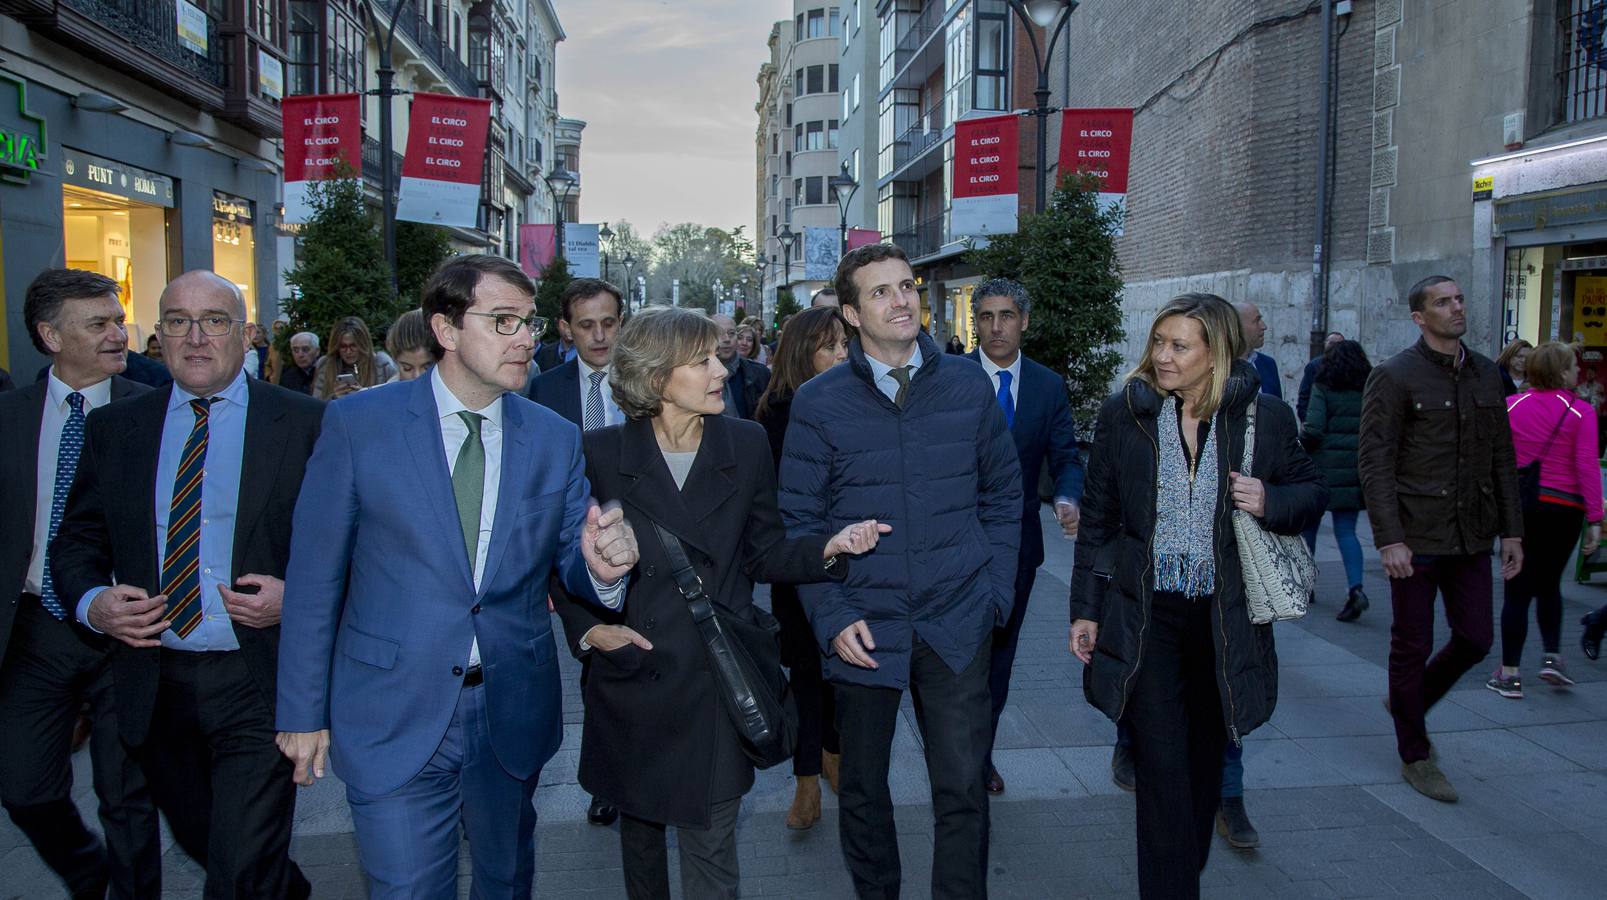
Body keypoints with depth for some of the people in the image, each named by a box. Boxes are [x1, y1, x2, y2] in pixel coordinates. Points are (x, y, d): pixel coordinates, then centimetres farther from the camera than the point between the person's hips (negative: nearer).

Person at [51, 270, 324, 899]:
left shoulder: (306, 423, -5)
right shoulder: (114, 428, 6)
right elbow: (75, 544, 11)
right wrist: (93, 602, -9)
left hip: (257, 683, -4)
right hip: (154, 685, 5)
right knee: (201, 841, 24)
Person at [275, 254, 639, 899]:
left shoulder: (556, 440, 0)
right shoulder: (358, 423, -8)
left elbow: (569, 567, 5)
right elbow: (314, 575, -4)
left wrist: (601, 568, -20)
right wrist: (303, 712, -2)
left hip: (514, 717, 3)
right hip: (393, 719, -3)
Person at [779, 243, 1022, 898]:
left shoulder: (968, 385, 2)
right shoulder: (819, 401, -4)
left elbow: (1002, 494, 10)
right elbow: (799, 520, -1)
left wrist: (997, 592, 4)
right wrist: (832, 616, -9)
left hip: (958, 624, 1)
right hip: (864, 628, 0)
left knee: (963, 784, 3)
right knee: (862, 785, 15)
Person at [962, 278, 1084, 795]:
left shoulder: (1049, 387, 3)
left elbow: (1065, 457, 1)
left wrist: (1068, 499, -20)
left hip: (1018, 543, 4)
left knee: (999, 655, 16)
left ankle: (982, 754, 33)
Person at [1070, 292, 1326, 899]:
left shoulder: (1265, 418, -4)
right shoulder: (1123, 413, -2)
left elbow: (1313, 492, 9)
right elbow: (1097, 519, 3)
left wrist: (1271, 502, -14)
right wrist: (1085, 609, 2)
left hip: (1224, 621, 1)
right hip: (1145, 618, -1)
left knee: (1204, 764, 16)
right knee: (1163, 770, -4)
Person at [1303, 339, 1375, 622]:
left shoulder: (1323, 389, -7)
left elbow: (1314, 429, -16)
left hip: (1323, 467, -3)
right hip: (1354, 471, 3)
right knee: (1346, 530, 6)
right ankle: (1356, 588, -13)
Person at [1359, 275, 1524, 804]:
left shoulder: (1487, 376, 10)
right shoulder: (1394, 377, -8)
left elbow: (1503, 459, 14)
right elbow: (1375, 463, -12)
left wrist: (1511, 529, 9)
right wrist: (1389, 539, -18)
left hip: (1471, 539, 5)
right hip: (1416, 539, -5)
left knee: (1475, 640, 9)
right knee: (1413, 646, 5)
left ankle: (1410, 701, 36)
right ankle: (1415, 757, 20)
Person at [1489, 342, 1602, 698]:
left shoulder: (1511, 406, 1)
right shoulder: (1581, 412, -6)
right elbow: (1587, 466, -10)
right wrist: (1594, 519, -8)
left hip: (1518, 505, 1)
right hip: (1564, 507, -1)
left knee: (1518, 589, 6)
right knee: (1549, 584, 21)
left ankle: (1509, 674, 6)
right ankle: (1551, 656, 13)